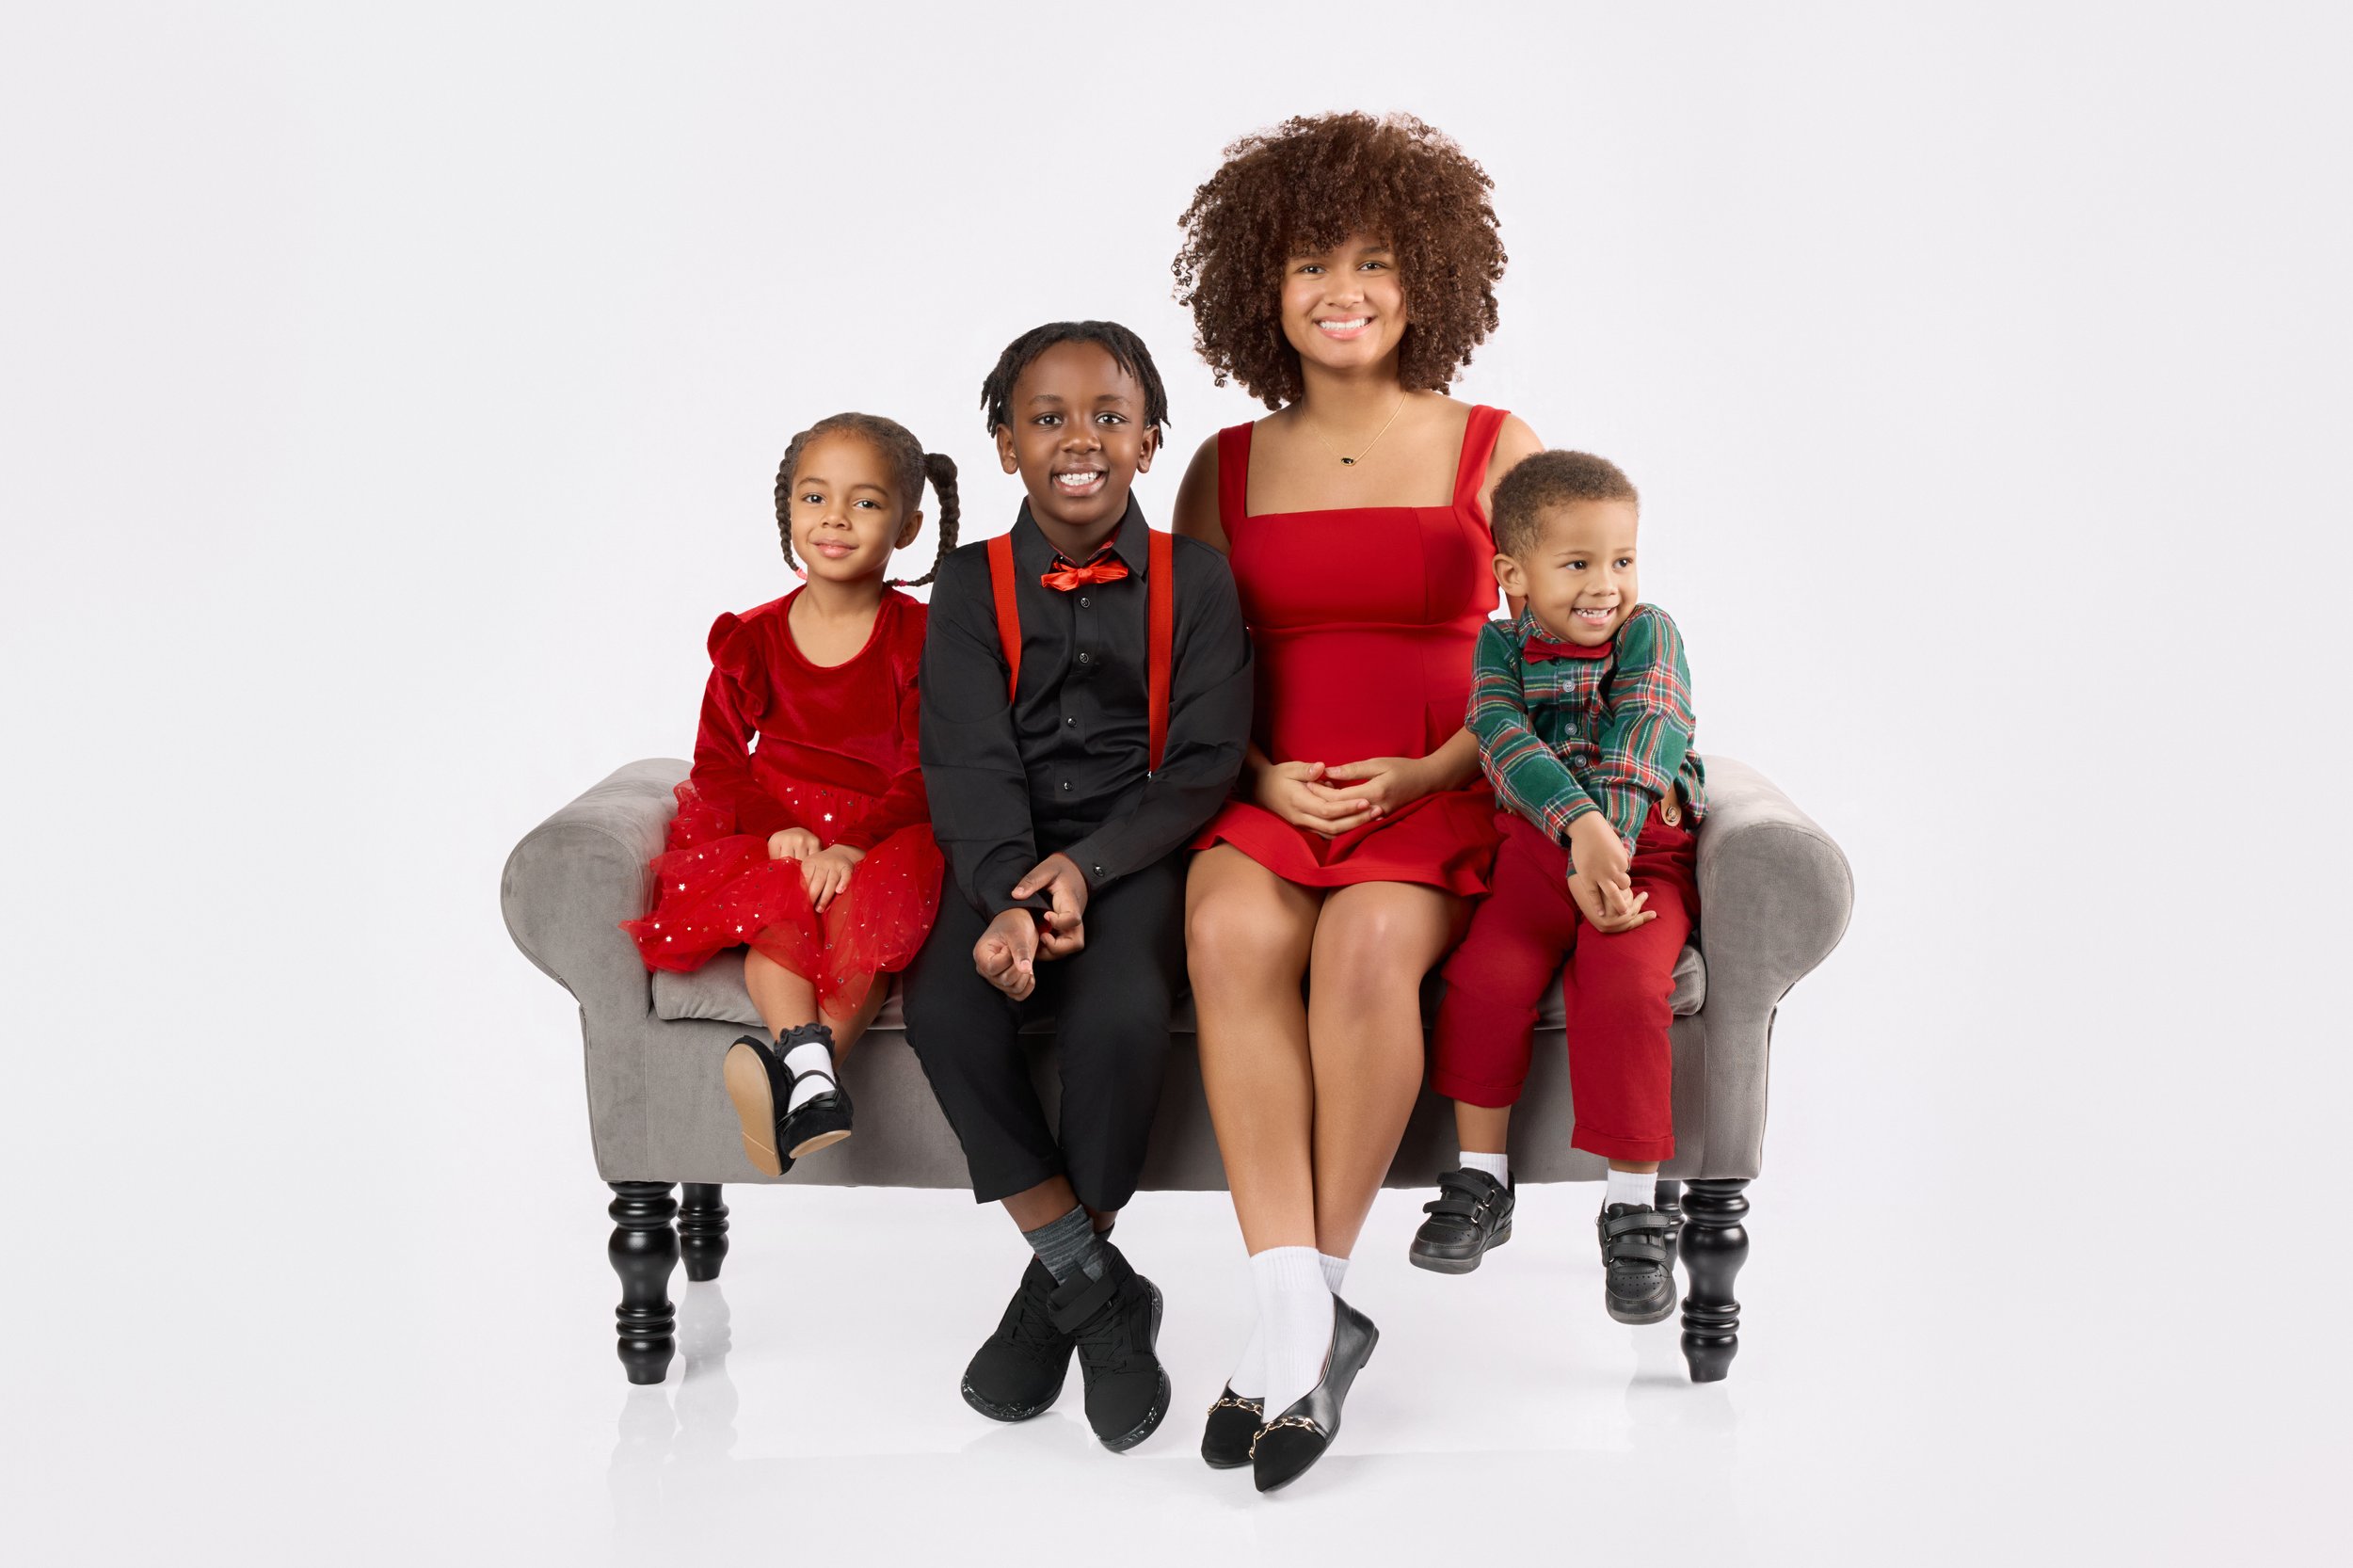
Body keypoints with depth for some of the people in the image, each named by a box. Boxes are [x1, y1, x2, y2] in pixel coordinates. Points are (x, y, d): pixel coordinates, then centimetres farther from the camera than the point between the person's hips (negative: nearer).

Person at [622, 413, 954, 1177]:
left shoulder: (919, 639, -3)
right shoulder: (754, 639, 6)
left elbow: (926, 773, -8)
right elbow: (718, 762, 7)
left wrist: (851, 848, -24)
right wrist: (776, 831, -13)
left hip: (882, 838, -2)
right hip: (778, 834, 2)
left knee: (870, 915, -34)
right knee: (776, 914, -30)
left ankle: (791, 1077, -41)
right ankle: (812, 1078, -44)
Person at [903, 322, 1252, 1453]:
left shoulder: (1192, 579, 4)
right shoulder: (972, 587, 5)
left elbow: (1204, 764, -3)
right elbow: (969, 767, -5)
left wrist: (1084, 869, -19)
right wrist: (1008, 901, -24)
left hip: (1138, 851, -1)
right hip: (1004, 860, 2)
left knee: (1121, 1014, -32)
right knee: (944, 1009, -28)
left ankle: (1055, 1287, -7)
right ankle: (1100, 1294, -14)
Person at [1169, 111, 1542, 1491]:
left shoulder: (1494, 450, 8)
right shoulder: (1228, 469, 15)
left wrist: (1428, 771, -9)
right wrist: (1260, 772, -5)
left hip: (1441, 800, -2)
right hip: (1265, 798, 2)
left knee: (1367, 940, -35)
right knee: (1234, 931, -33)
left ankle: (1323, 1292, -22)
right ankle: (1299, 1318, -33)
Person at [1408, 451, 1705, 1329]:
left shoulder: (1650, 635, 1)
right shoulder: (1501, 647, 4)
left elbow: (1641, 743, -12)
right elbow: (1505, 739, -13)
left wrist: (1605, 859, -25)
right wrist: (1582, 829, -30)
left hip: (1645, 850, -2)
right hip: (1537, 846, 2)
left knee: (1624, 985, -27)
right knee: (1488, 974, -22)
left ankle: (1632, 1204, -14)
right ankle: (1481, 1181, -4)